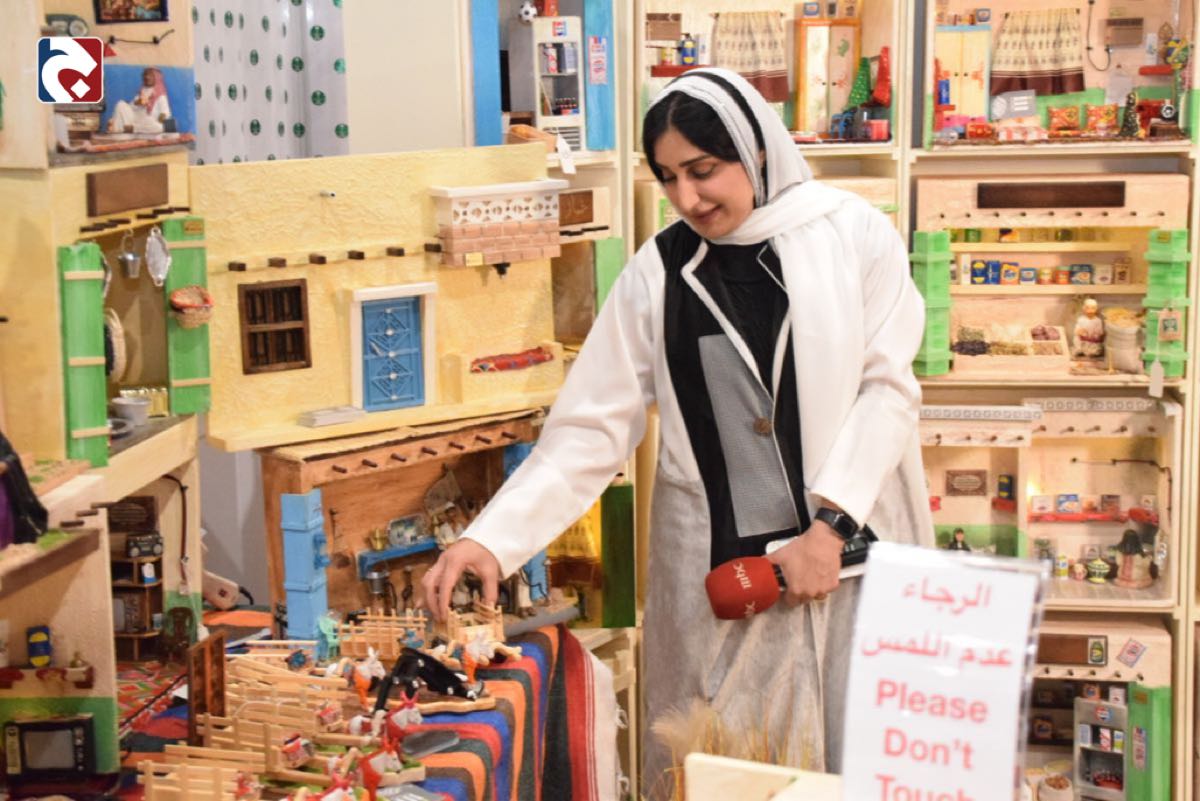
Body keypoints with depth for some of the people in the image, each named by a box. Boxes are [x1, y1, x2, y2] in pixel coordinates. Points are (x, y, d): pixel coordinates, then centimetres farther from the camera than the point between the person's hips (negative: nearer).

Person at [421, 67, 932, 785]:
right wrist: (492, 538, -13)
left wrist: (829, 525, -13)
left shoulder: (855, 234, -2)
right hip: (714, 565, 1)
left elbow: (888, 385, -3)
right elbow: (592, 427, -2)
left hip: (852, 541, -1)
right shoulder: (657, 274, 2)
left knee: (859, 752, 4)